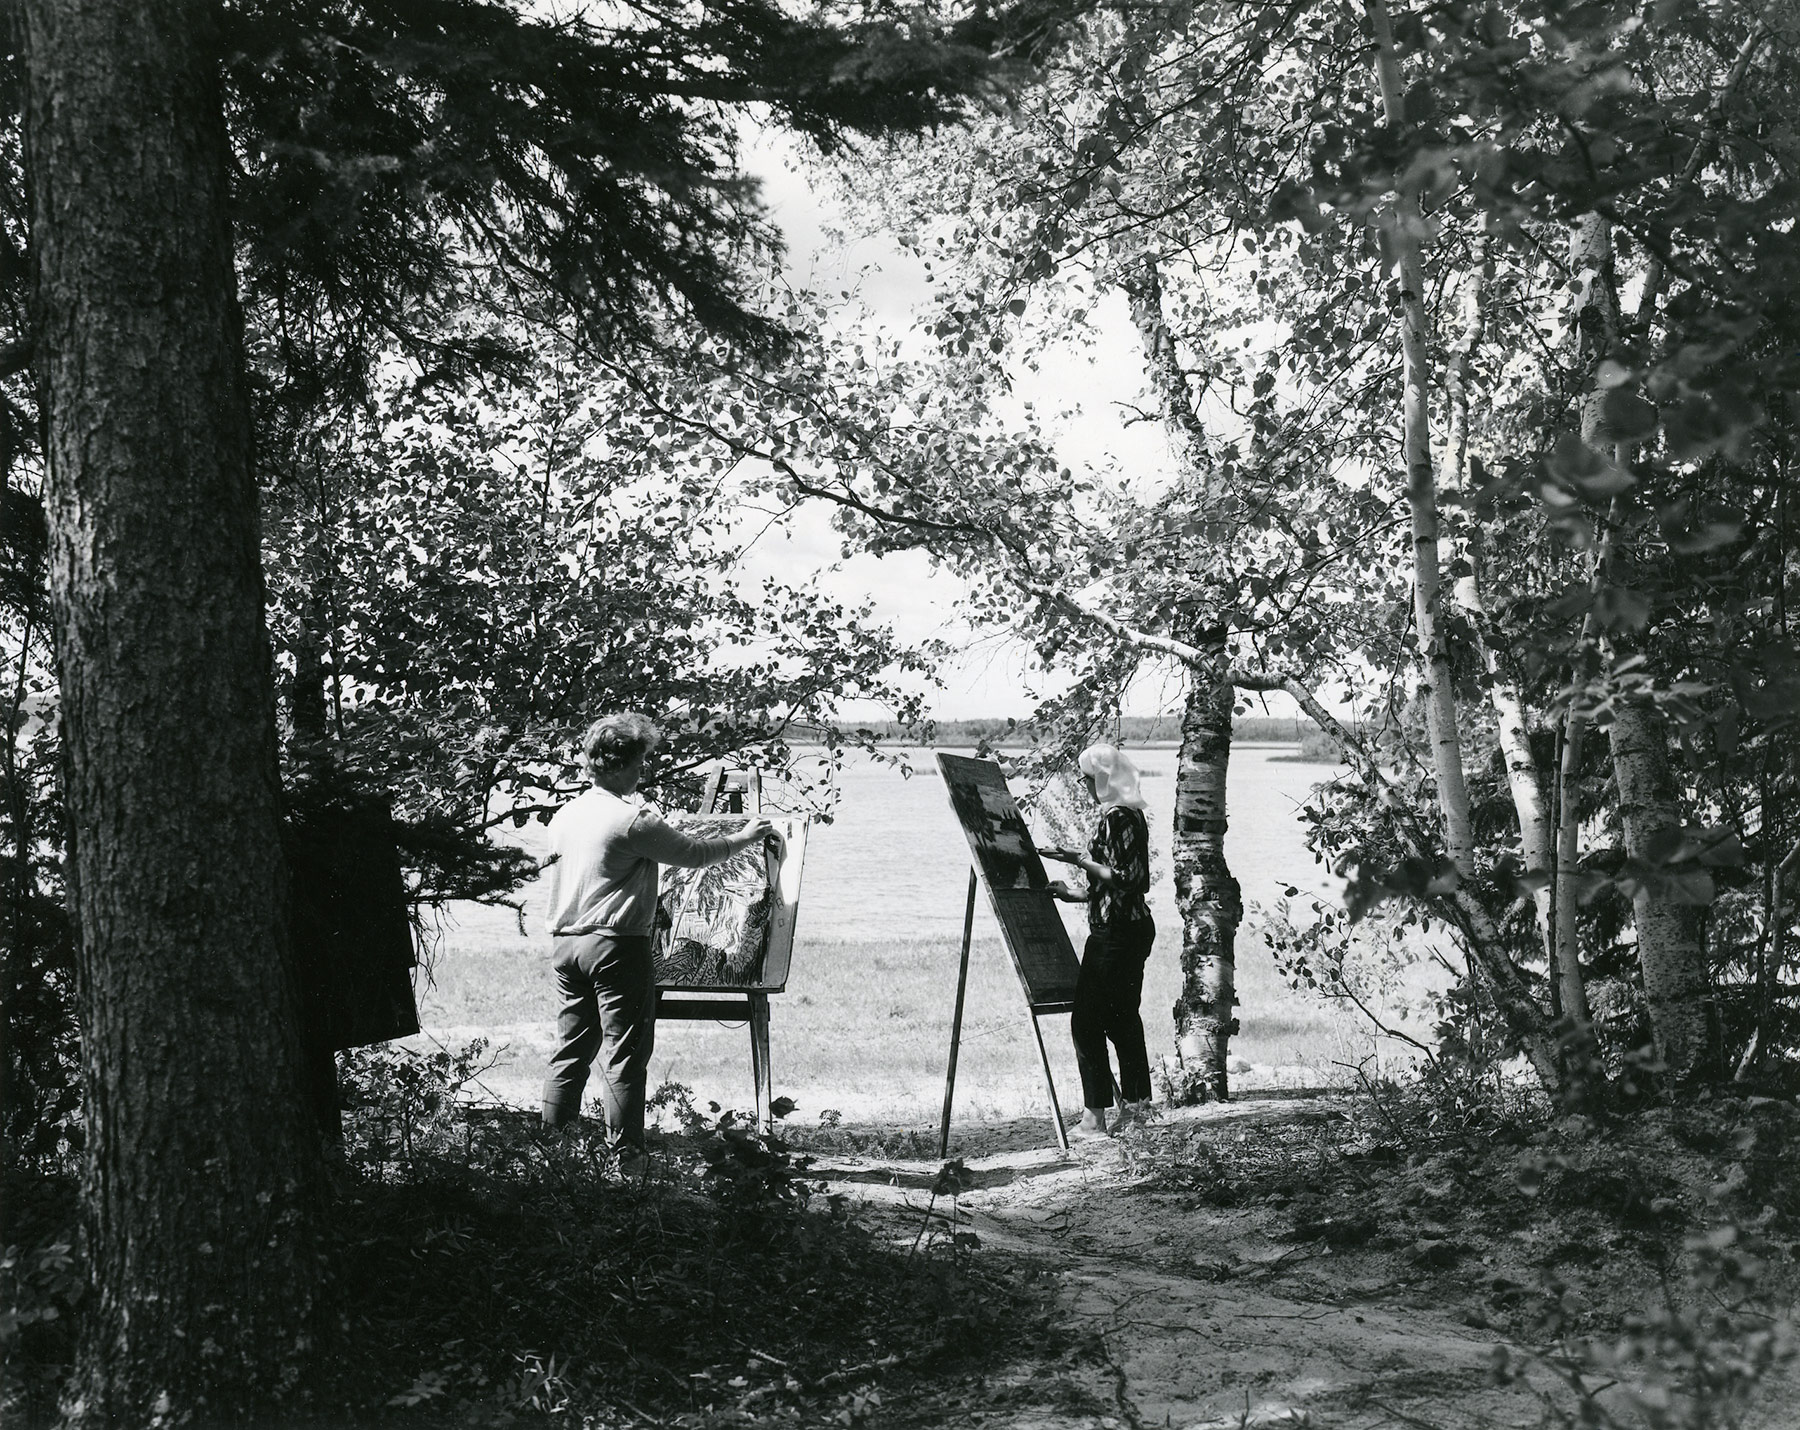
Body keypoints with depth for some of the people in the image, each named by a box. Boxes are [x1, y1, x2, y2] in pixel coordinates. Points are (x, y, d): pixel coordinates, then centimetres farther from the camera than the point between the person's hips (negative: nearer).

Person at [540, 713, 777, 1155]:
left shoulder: (565, 815, 9)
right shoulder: (633, 820, -14)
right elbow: (695, 854, -5)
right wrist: (744, 838, 10)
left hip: (566, 944, 7)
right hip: (616, 945, -7)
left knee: (571, 1048, 13)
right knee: (624, 1054, -2)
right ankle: (625, 1151, -2)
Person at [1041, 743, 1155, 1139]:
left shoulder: (1115, 818, -15)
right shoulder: (1132, 815, 15)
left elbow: (1123, 878, -22)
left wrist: (1079, 860, -17)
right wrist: (1074, 895, 20)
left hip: (1115, 932, -10)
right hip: (1135, 927, 10)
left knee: (1087, 1020, -7)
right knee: (1122, 1018, 15)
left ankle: (1096, 1116, -7)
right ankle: (1136, 1106, 20)